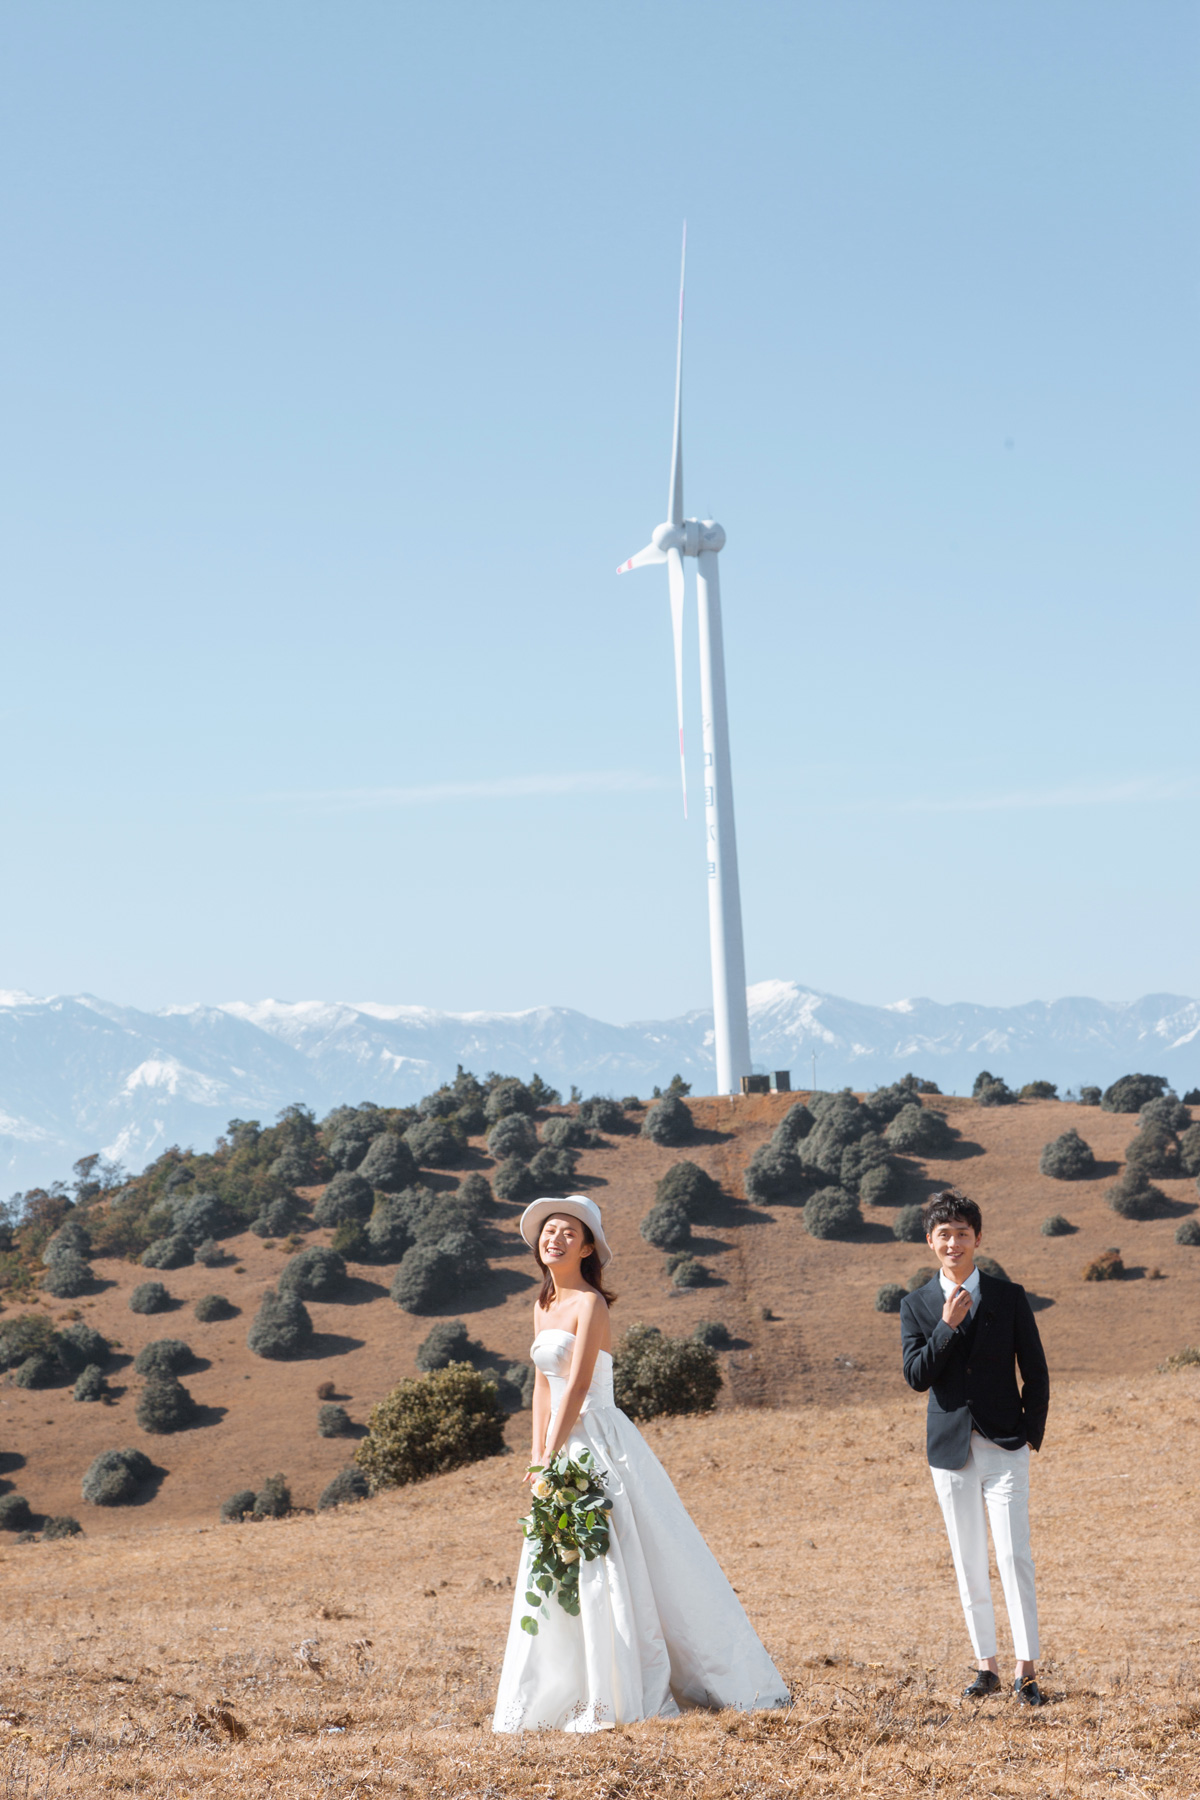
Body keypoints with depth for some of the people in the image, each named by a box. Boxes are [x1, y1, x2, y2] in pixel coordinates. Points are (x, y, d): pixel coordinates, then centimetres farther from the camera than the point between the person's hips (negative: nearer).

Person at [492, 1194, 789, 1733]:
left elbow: (577, 1387, -16)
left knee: (605, 1569, -7)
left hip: (598, 1441, -9)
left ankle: (621, 1698, -3)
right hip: (565, 1442, 9)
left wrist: (550, 1461, -16)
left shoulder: (589, 1304, -11)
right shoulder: (544, 1306, 14)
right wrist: (537, 1457, 8)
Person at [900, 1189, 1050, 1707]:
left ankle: (1027, 1670, -5)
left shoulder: (1009, 1298, 2)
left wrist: (1031, 1434, -1)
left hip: (1005, 1448, -2)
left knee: (1015, 1557, -9)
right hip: (951, 1450, 2)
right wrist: (947, 1325, -16)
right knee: (969, 1565, 7)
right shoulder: (916, 1306, 4)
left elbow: (1036, 1373, 6)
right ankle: (986, 1667, 15)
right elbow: (916, 1376, -7)